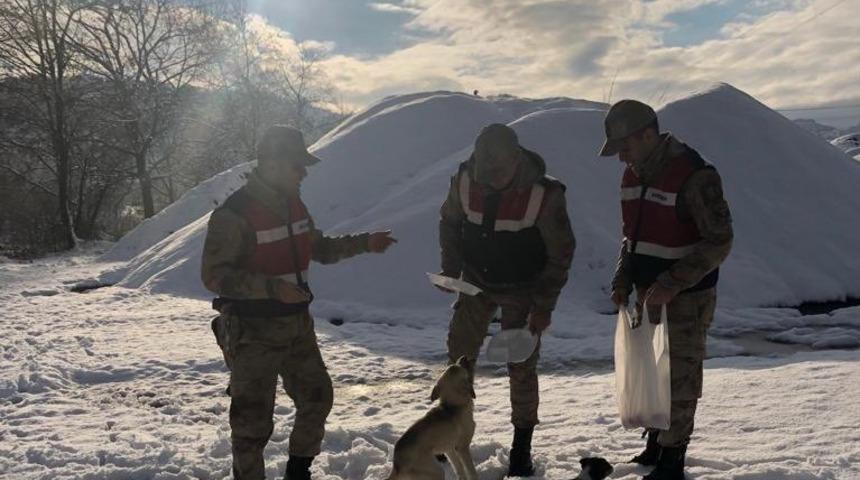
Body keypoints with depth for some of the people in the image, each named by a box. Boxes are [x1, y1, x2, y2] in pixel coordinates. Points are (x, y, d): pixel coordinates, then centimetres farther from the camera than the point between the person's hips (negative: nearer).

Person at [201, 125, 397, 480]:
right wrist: (274, 287, -29)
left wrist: (364, 243, 6)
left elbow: (320, 249, 19)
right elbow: (214, 275, -21)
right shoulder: (233, 214, -19)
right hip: (253, 333, -8)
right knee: (253, 419, 1)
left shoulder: (293, 205, 5)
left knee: (317, 397, 19)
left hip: (297, 325, 8)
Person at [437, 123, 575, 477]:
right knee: (459, 356, 6)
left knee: (521, 368, 1)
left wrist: (544, 306, -15)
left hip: (522, 291, -3)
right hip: (476, 283, 3)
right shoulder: (464, 179, -17)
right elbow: (449, 223, 3)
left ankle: (521, 449, 19)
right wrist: (451, 270, -6)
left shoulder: (544, 194, -26)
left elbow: (561, 253, -15)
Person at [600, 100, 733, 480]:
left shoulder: (695, 176, -20)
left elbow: (719, 242, -20)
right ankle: (655, 443, 33)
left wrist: (672, 284, -26)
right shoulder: (632, 174, 5)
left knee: (680, 376, 1)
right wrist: (623, 280, 4)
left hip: (687, 296, -7)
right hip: (648, 292, 8)